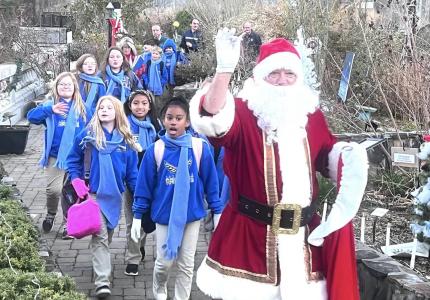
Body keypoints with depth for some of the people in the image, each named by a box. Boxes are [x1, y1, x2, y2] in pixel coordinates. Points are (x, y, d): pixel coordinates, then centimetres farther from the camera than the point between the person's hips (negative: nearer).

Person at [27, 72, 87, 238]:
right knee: (54, 190, -10)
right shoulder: (50, 105, 0)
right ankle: (50, 215, 20)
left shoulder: (81, 108, 3)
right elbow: (31, 116, -13)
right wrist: (50, 110, -26)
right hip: (55, 156, -1)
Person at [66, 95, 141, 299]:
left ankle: (100, 264, 38)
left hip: (115, 196, 3)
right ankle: (102, 281, -12)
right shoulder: (88, 135, -4)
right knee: (100, 236, -10)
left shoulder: (125, 139, 2)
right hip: (94, 193, -3)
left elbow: (131, 171, 4)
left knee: (108, 234, 17)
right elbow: (73, 160, 6)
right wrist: (77, 181, -7)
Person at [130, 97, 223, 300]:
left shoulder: (199, 147, -8)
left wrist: (217, 211, 0)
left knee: (186, 264, 8)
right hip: (164, 214, 0)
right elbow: (144, 185, -3)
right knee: (164, 261, 7)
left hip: (192, 214, 0)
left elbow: (210, 181, -2)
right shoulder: (155, 149, -8)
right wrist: (137, 216, -2)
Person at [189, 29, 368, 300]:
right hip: (249, 234, -4)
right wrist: (225, 68, -43)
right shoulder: (243, 113, -8)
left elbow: (326, 152, 25)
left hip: (304, 235, 5)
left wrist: (348, 156, 2)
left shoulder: (312, 115, 10)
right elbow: (213, 116, -30)